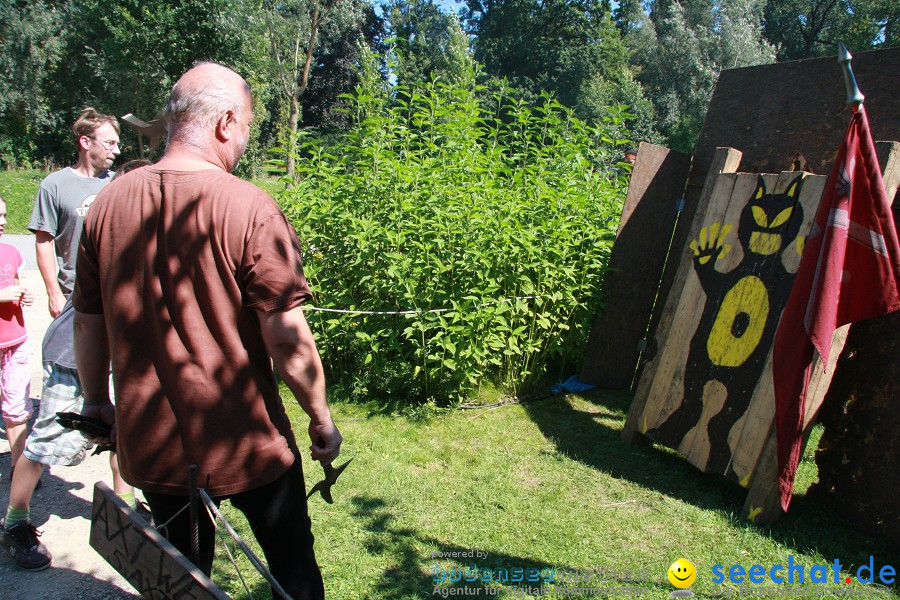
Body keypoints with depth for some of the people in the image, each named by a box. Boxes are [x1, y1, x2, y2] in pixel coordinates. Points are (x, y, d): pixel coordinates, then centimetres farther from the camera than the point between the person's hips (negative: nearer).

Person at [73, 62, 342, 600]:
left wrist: (97, 400, 21)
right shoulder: (250, 209, -19)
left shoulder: (109, 203, -4)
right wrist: (322, 419, -6)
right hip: (247, 444, -4)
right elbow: (287, 339, -20)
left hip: (151, 443, 5)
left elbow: (88, 322, 6)